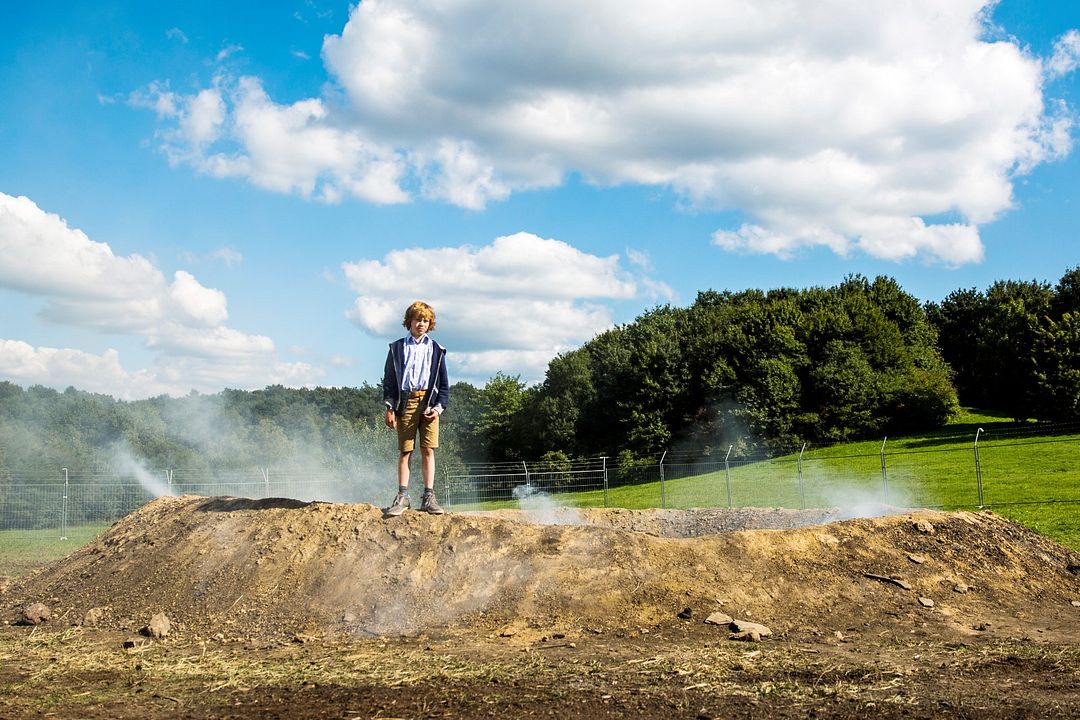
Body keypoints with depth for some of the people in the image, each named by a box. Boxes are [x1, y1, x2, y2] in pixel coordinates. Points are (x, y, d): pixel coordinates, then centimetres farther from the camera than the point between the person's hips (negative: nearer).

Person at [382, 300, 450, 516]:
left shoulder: (436, 350, 12)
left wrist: (439, 407, -1)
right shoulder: (397, 348, 10)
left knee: (428, 451, -2)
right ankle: (402, 496, 3)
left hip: (428, 402, 1)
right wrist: (389, 407, -1)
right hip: (405, 402, -1)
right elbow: (389, 379, 8)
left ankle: (429, 497, 1)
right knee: (405, 451, 0)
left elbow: (444, 384, 12)